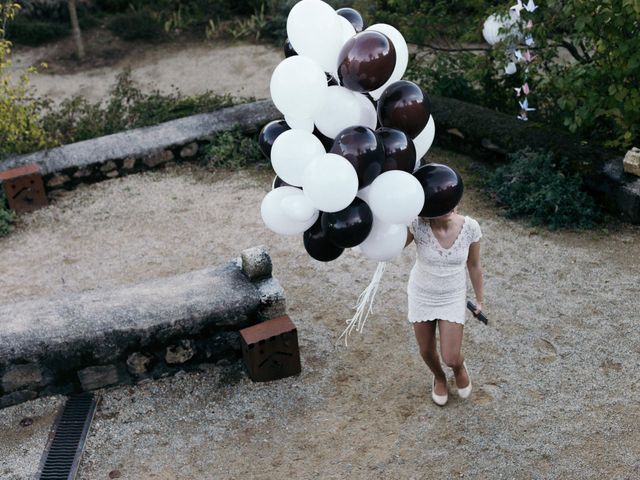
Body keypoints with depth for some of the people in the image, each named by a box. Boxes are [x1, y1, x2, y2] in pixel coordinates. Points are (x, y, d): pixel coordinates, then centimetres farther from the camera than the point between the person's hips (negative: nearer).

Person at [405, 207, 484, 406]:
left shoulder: (470, 227, -20)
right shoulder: (417, 225, -25)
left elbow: (474, 265, -5)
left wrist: (479, 298, 6)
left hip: (453, 298, 0)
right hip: (421, 295, 0)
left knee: (451, 359, 0)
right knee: (426, 350, 18)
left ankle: (459, 367, 40)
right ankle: (439, 378, 53)